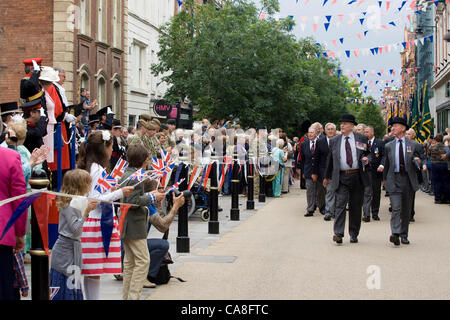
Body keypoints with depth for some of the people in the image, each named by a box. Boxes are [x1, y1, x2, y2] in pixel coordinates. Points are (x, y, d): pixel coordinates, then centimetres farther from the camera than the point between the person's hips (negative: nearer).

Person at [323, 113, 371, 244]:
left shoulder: (362, 138, 5)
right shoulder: (334, 140, 8)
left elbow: (368, 153, 14)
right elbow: (330, 159, 16)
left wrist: (366, 159, -10)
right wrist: (327, 176, 20)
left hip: (357, 177, 0)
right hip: (341, 177, 0)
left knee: (355, 206, 7)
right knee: (340, 204, -11)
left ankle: (354, 235, 18)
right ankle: (338, 234, -15)